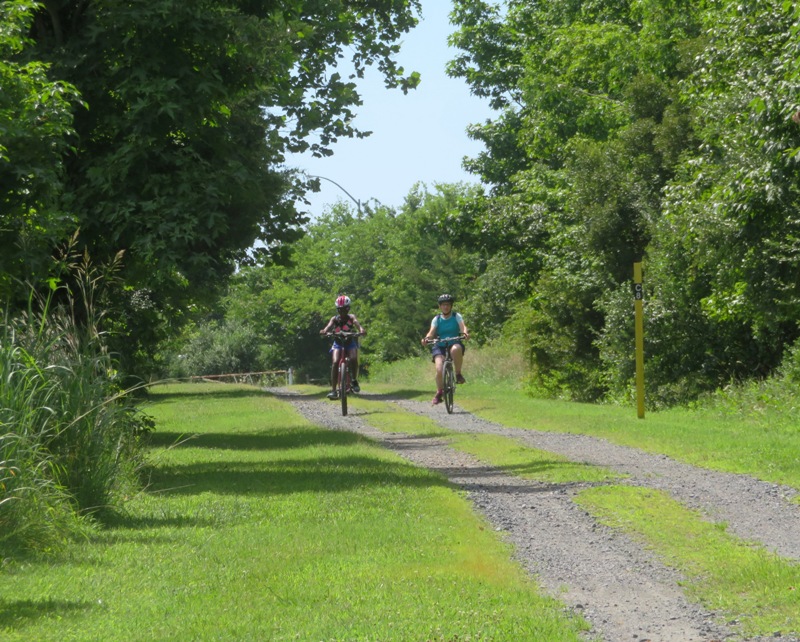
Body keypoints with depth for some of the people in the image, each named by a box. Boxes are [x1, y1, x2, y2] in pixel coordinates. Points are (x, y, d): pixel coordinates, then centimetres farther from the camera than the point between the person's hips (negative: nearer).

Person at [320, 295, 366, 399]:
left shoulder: (351, 317, -13)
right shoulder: (335, 318, -12)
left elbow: (357, 323, -33)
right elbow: (329, 326, -31)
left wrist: (361, 330, -56)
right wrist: (324, 331, -55)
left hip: (350, 342, 0)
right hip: (338, 343, 0)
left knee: (354, 359, -29)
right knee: (335, 362, -23)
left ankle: (354, 380, -5)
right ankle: (333, 390, -23)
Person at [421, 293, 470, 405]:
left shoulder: (456, 316, 2)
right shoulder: (437, 319, 5)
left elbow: (462, 327, -15)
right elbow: (432, 332, -9)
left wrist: (465, 333, -38)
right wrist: (426, 338, -32)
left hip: (455, 344, -1)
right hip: (440, 347, 1)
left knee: (456, 349, -40)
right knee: (439, 370, -21)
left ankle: (458, 374, -21)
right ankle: (439, 392, 2)